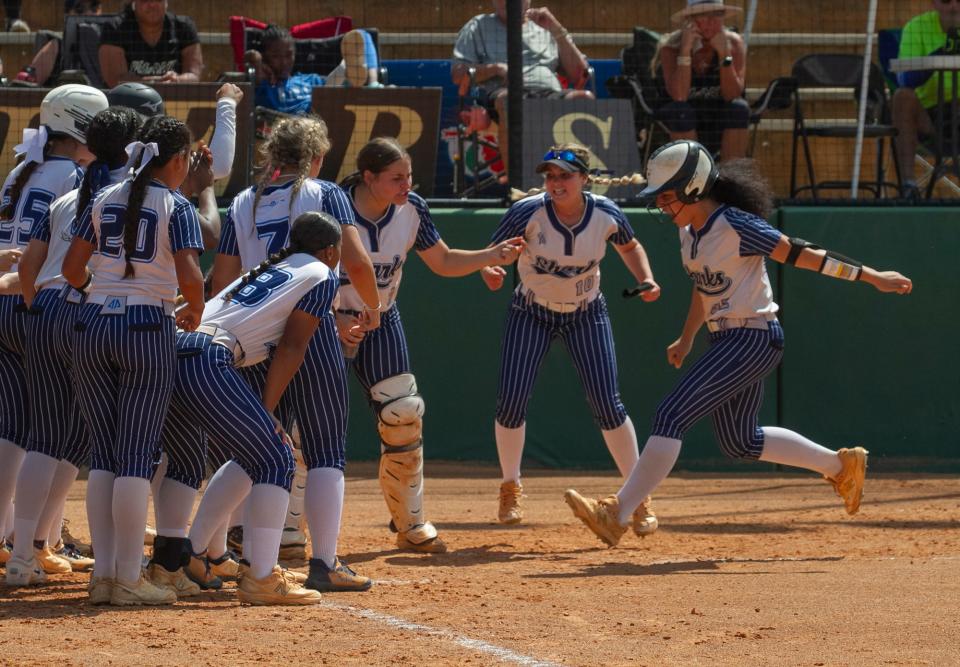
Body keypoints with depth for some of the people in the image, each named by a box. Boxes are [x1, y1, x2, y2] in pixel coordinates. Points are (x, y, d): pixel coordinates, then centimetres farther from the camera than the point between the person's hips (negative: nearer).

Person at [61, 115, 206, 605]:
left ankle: (102, 574, 7)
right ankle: (128, 579, -5)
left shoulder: (104, 200, 10)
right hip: (146, 328, -5)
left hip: (93, 326, 5)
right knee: (136, 456, -3)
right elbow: (189, 276, -14)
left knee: (103, 455, 10)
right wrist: (194, 314, 6)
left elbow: (72, 268, 8)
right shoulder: (176, 207, -4)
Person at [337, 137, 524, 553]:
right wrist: (335, 319, -31)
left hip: (382, 322, 5)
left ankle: (410, 524, 12)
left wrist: (492, 257, -10)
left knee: (404, 416, -2)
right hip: (326, 320, -5)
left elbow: (443, 262, 6)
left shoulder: (412, 210, -7)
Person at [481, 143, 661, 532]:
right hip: (531, 313, 0)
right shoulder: (528, 213, -23)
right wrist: (490, 271, -40)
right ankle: (510, 488, 14)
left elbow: (629, 246, 5)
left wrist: (646, 280, -11)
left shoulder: (606, 215, -17)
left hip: (586, 314, 0)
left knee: (606, 403, -8)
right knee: (511, 398, -10)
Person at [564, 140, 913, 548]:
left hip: (754, 341, -10)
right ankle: (841, 464, 33)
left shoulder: (735, 227, -20)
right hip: (727, 342, 10)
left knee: (672, 416, -16)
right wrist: (686, 339, 26)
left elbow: (801, 254, -19)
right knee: (739, 442, 19)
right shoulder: (689, 231, 6)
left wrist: (872, 277, -16)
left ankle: (617, 514, -16)